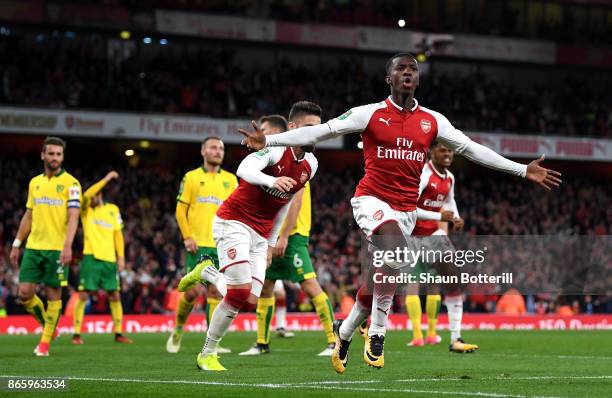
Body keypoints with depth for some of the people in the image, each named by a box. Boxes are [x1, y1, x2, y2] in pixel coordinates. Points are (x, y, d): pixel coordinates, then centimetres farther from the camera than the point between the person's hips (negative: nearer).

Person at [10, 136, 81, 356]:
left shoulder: (70, 183, -4)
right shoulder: (35, 182, 13)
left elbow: (73, 217, -11)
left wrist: (67, 246, -23)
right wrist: (17, 244, 16)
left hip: (57, 248, -5)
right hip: (33, 247, 5)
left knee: (53, 293, -1)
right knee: (25, 293, -1)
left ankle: (45, 342, 7)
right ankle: (48, 326, 22)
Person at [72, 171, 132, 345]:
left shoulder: (113, 209, 12)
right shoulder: (86, 209, 4)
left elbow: (118, 234, 13)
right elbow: (87, 195, -18)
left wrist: (121, 257, 5)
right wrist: (106, 179, -18)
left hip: (109, 259, 3)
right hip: (91, 257, -3)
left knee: (115, 296, 4)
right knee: (83, 295, -6)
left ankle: (119, 333, 12)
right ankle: (77, 334, -2)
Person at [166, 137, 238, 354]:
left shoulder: (230, 179, 12)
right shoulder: (191, 177, 5)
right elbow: (180, 210, 4)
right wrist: (187, 236, -7)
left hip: (221, 245, 3)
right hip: (198, 244, -3)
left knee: (215, 292, -2)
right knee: (194, 290, -10)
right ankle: (178, 329, 14)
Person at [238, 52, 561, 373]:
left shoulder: (432, 121, 8)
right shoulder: (370, 114, -2)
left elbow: (471, 149, 12)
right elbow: (320, 132, -4)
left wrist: (523, 170, 8)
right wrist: (268, 141, -13)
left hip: (406, 209, 5)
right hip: (371, 199, -5)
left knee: (380, 279, 6)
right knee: (395, 250, -32)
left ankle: (344, 332, 33)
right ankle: (377, 332, -22)